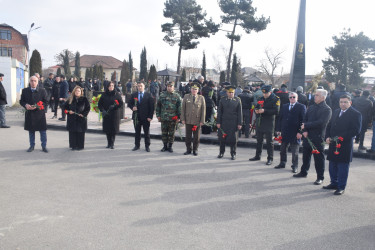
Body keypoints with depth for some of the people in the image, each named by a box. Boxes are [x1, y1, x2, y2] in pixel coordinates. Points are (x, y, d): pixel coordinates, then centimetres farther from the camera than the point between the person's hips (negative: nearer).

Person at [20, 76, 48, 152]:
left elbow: (45, 101, 0)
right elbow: (21, 101, 9)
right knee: (31, 131, 12)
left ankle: (44, 146, 13)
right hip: (29, 114, 2)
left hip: (40, 114, -2)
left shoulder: (42, 91, 0)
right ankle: (32, 146, 26)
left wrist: (37, 106, -15)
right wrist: (26, 105, -14)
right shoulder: (25, 91, 5)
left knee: (43, 131, 2)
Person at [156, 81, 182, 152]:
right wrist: (158, 115, 3)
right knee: (164, 133, 8)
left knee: (171, 133, 6)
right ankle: (165, 146, 21)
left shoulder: (177, 96, 2)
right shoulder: (162, 95, 5)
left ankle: (170, 146, 18)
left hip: (173, 118, -1)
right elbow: (158, 106, 8)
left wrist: (178, 117, -4)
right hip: (164, 118, 1)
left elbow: (179, 107, 1)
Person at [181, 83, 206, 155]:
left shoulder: (201, 98, 2)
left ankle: (195, 150, 21)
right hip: (188, 121, 1)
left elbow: (203, 110, 0)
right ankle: (188, 149, 20)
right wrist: (183, 119, -1)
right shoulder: (186, 97, 5)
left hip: (197, 121, -1)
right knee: (188, 136, 7)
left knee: (196, 137, 7)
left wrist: (202, 121, -4)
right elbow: (183, 108, 4)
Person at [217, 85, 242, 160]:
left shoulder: (238, 100, 2)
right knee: (222, 137, 7)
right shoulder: (222, 100, 5)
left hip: (233, 123, -1)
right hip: (223, 122, 1)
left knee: (233, 139, 2)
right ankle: (221, 152, 22)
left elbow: (240, 113, 1)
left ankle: (233, 154, 15)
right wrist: (218, 122, -1)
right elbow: (219, 112, 5)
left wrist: (240, 123, -3)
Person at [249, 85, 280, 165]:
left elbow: (276, 111, -18)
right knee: (259, 140, 15)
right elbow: (256, 106, 20)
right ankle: (257, 156, 28)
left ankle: (270, 158, 8)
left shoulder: (276, 99, -8)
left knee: (269, 142, -1)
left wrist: (264, 111, -24)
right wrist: (256, 110, -5)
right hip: (260, 123, 6)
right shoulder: (261, 98, 11)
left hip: (269, 123, -6)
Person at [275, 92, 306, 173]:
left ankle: (294, 166, 16)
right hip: (285, 132, 5)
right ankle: (282, 163, 28)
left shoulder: (301, 107, -4)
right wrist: (279, 129, 7)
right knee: (283, 149, 14)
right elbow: (280, 118, 12)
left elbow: (303, 120, -8)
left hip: (295, 133, -5)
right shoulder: (284, 106, 11)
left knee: (295, 151, 5)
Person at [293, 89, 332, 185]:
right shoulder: (311, 108, 12)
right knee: (306, 155, 17)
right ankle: (303, 172, 32)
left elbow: (321, 123, -18)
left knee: (318, 158, 2)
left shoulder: (327, 109, -8)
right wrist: (304, 131, -10)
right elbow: (305, 120, 6)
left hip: (318, 137, -6)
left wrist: (306, 126, -15)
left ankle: (320, 177, 12)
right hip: (307, 136, 6)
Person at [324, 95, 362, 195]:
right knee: (333, 165, 15)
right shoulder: (336, 112, 14)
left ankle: (341, 187, 10)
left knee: (343, 167, 1)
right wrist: (327, 137, 1)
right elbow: (329, 126, 16)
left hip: (345, 145, -6)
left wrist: (341, 137, -21)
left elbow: (356, 130, -14)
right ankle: (334, 183, 30)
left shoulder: (356, 114, -7)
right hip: (333, 144, 7)